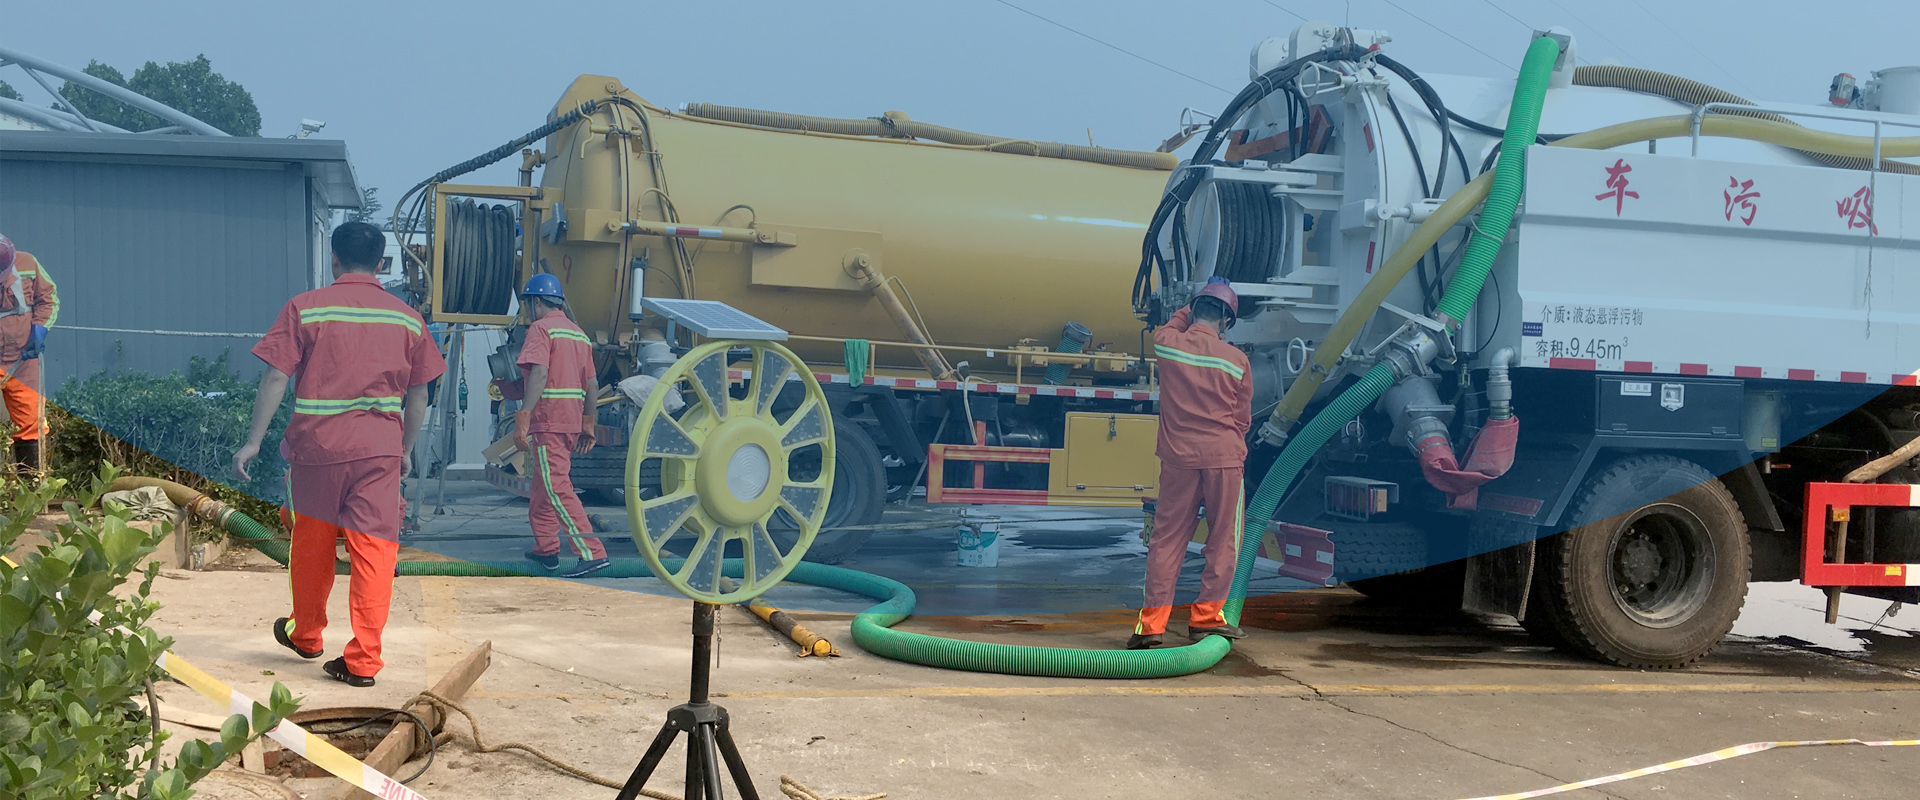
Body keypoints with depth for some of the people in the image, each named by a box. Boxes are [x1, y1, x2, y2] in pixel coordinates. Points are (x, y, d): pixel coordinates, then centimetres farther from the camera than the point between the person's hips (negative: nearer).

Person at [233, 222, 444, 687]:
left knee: (312, 543, 17)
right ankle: (363, 660, -3)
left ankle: (306, 636, 35)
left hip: (317, 442, 0)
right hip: (380, 447, 1)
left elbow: (276, 377, -5)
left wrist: (254, 440, -1)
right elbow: (418, 394, 10)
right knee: (373, 549, 0)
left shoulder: (306, 308, -1)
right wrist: (406, 450, 20)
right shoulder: (406, 318, 6)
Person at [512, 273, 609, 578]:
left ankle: (593, 553, -19)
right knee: (543, 484, 21)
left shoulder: (541, 328, -7)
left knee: (557, 488, -11)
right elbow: (592, 385, 16)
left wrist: (522, 420, -24)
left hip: (547, 420, -9)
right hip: (572, 420, 9)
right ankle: (545, 549, 28)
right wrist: (588, 427, 21)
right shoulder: (578, 333, 17)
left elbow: (539, 373, -21)